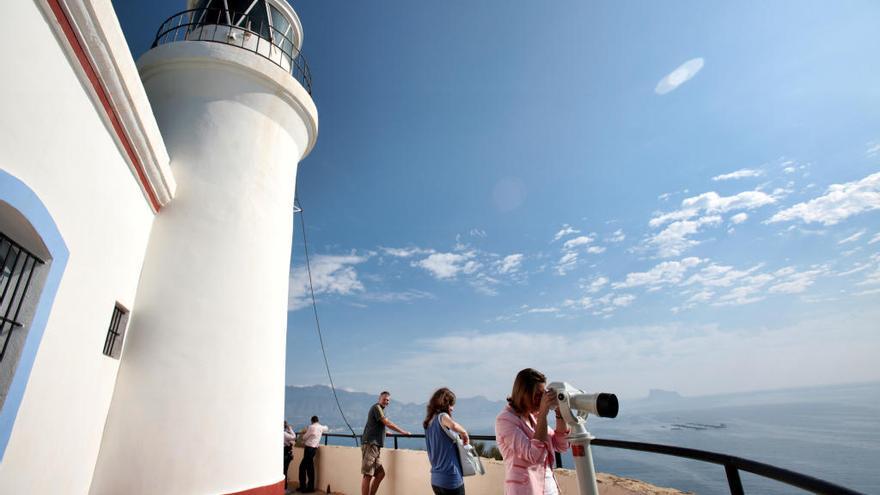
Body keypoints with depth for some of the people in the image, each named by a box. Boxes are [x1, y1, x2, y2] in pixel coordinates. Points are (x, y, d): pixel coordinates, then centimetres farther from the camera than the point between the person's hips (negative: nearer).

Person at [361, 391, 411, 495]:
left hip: (374, 445, 10)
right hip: (370, 444, -10)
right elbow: (388, 423, -16)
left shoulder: (380, 409, 22)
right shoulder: (377, 407, -8)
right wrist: (404, 432, -11)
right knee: (368, 475, -8)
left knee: (380, 473, 8)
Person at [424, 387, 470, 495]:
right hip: (451, 479, -8)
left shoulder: (428, 422, 9)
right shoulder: (442, 416, -14)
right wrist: (464, 433, -19)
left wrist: (458, 438, 11)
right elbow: (453, 426, -37)